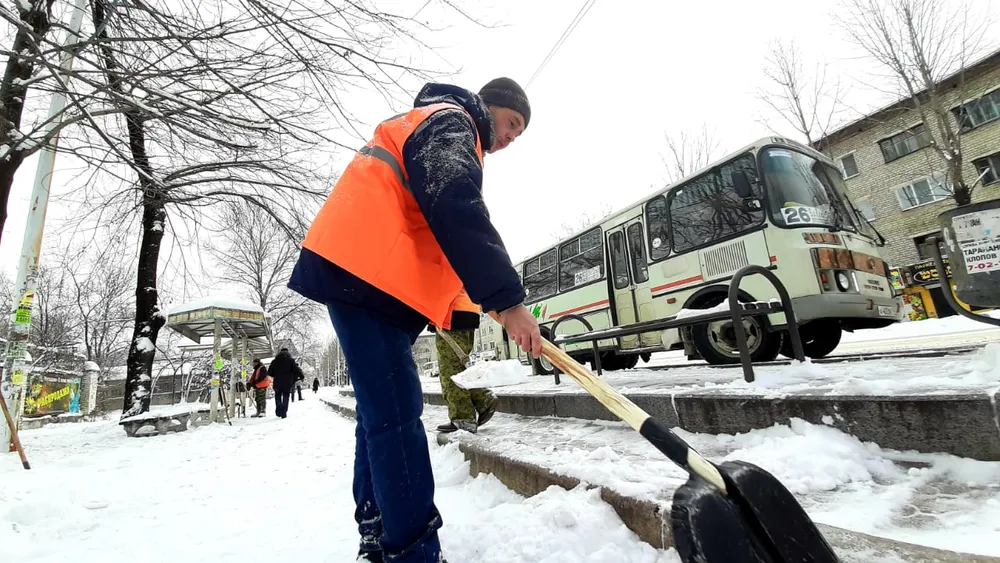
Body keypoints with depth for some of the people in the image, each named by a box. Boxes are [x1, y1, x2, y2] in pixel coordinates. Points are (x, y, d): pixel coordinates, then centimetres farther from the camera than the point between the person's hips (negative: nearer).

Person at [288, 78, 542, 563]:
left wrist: (464, 313, 15)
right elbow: (458, 214, -21)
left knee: (382, 412, 12)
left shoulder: (447, 136, 31)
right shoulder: (449, 123, -1)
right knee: (397, 414, -13)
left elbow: (441, 233, 25)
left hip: (371, 276, 11)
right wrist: (507, 300, -25)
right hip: (363, 270, -11)